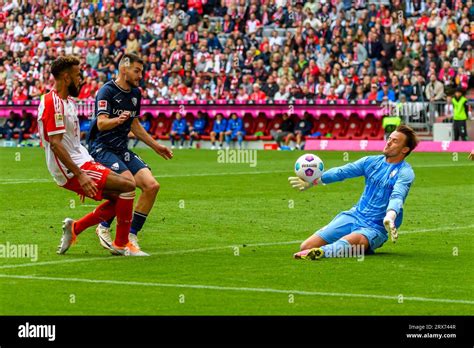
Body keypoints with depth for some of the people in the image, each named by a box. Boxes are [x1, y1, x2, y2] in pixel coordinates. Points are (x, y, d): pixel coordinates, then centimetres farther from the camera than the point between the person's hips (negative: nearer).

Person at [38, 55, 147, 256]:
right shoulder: (53, 103, -16)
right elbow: (55, 144, -23)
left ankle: (75, 228, 14)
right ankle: (121, 244, -5)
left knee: (119, 197, 10)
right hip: (71, 171, -10)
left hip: (81, 165, 10)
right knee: (127, 186, -14)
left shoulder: (68, 101, 16)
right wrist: (80, 175, -27)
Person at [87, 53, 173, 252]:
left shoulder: (135, 93, 13)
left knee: (152, 185, -10)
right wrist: (118, 120, -45)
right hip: (102, 148, -8)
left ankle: (131, 235, -1)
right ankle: (104, 228, -9)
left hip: (122, 150, 8)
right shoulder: (107, 91, -11)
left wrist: (156, 146, 27)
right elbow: (102, 123, -25)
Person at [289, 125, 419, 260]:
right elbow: (341, 172, 4)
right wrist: (312, 181, -10)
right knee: (306, 246, -10)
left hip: (376, 227, -6)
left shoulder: (405, 172, -6)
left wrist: (389, 217, -45)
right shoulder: (371, 161, 12)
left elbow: (397, 197, -24)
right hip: (354, 216, 6)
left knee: (351, 241, -43)